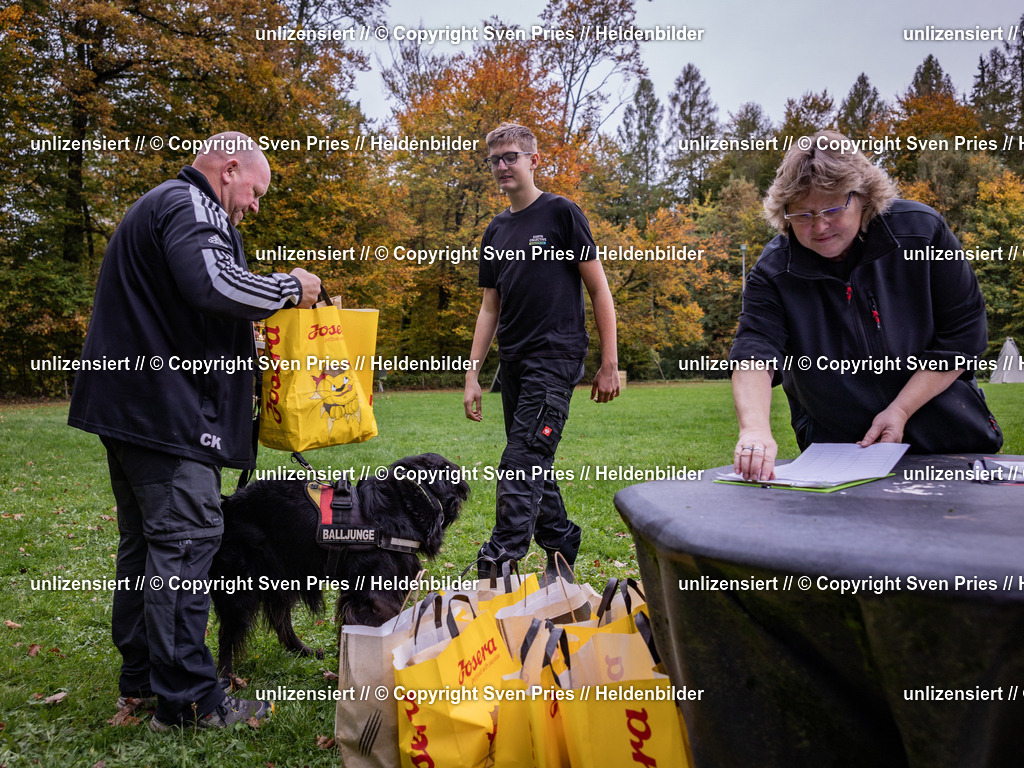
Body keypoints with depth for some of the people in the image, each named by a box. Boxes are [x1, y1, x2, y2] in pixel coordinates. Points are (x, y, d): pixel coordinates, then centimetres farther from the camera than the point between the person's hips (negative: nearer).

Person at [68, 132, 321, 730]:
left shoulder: (157, 206, 25)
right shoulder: (191, 205, -9)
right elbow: (211, 284, -27)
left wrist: (247, 335, 21)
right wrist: (288, 288, -13)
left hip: (130, 404, 11)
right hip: (166, 405, -11)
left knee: (146, 539, 16)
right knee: (186, 538, -8)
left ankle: (141, 675, 27)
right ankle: (187, 698, -1)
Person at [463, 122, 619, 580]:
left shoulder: (561, 214, -1)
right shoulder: (496, 231, 16)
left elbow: (599, 289, -2)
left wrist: (609, 364, -7)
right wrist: (472, 375, 11)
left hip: (555, 358, -7)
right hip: (513, 363, 7)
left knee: (520, 466, -14)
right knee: (535, 467, 11)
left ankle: (496, 569, -12)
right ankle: (563, 554, 24)